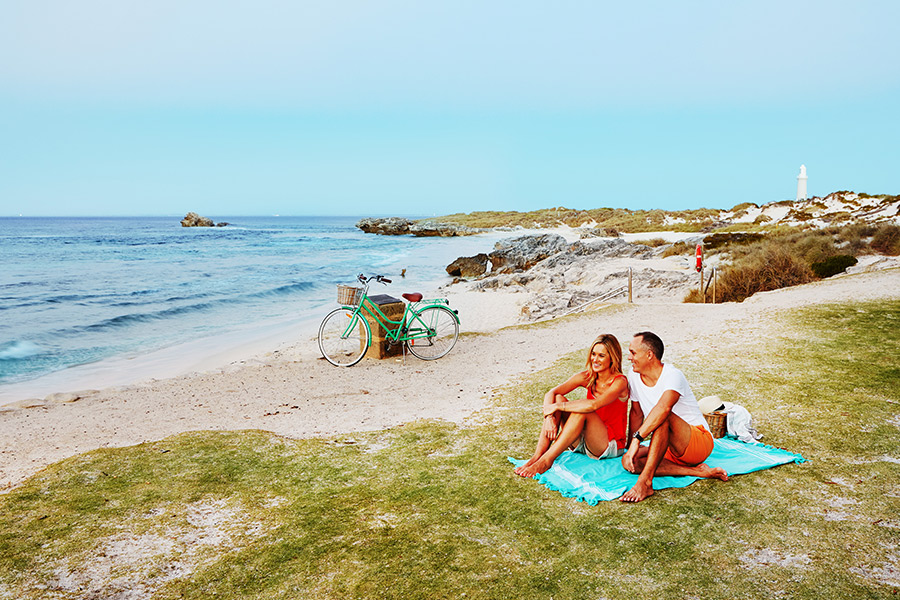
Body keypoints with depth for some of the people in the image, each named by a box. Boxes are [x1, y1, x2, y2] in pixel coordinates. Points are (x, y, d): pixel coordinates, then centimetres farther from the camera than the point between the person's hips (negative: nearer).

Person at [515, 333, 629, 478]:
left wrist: (557, 407, -28)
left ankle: (546, 460, -29)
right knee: (558, 399, -15)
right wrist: (549, 416, -28)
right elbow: (550, 394, -9)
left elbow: (593, 405, -36)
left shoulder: (619, 382, -17)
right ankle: (537, 457, -22)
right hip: (583, 443, 6)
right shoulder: (587, 377, 0)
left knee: (582, 410, -32)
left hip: (612, 446, -6)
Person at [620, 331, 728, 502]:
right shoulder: (634, 376, 1)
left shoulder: (673, 376, -21)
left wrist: (637, 438, -47)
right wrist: (631, 446, 6)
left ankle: (644, 482, -41)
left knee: (664, 418, -36)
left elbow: (664, 408, -41)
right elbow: (636, 412, 13)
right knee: (628, 461, -16)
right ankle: (698, 472, -17)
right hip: (672, 449, 8)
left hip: (700, 442, -8)